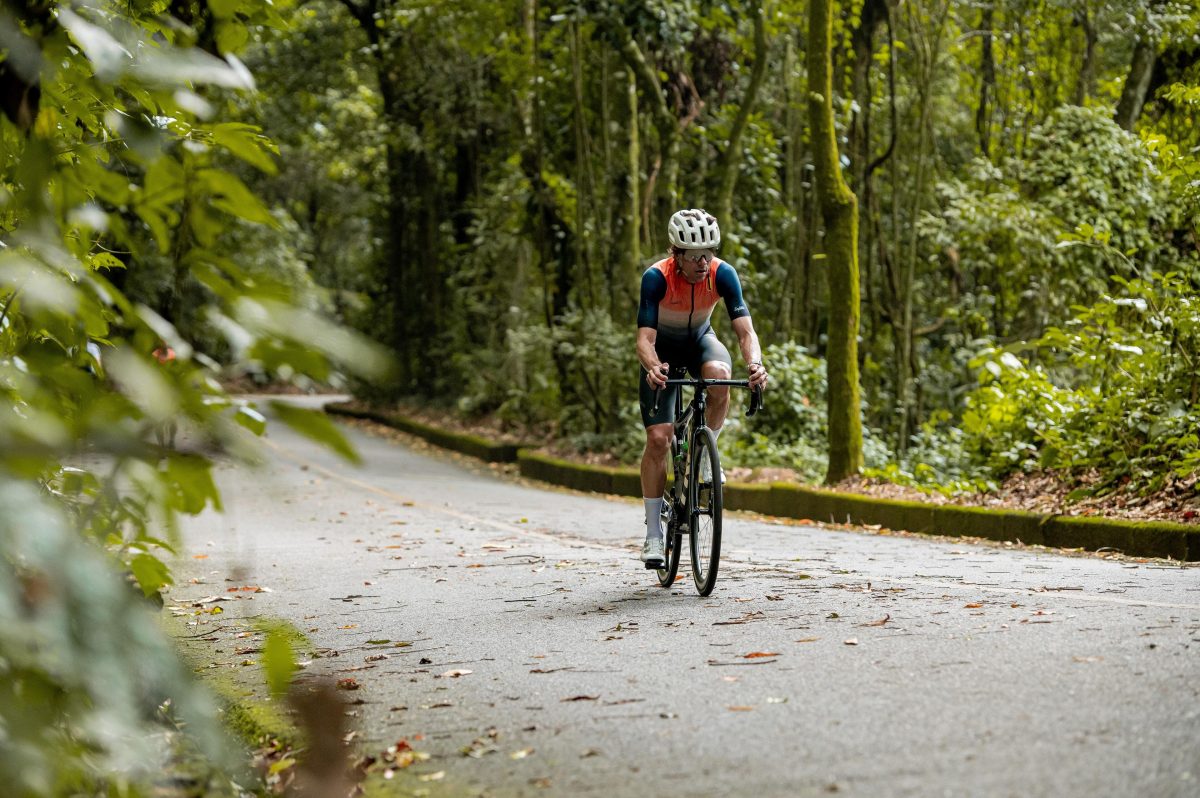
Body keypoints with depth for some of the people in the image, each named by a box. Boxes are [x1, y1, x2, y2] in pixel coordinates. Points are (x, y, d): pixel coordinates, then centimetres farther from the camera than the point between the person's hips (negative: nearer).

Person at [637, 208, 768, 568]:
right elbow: (645, 338, -37)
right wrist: (652, 367, -59)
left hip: (700, 340, 2)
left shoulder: (722, 274, -25)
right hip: (664, 348, -1)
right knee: (658, 438, -12)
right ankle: (653, 534, -2)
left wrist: (755, 363, -51)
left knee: (719, 375, -36)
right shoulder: (656, 278, -31)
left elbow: (745, 329, -30)